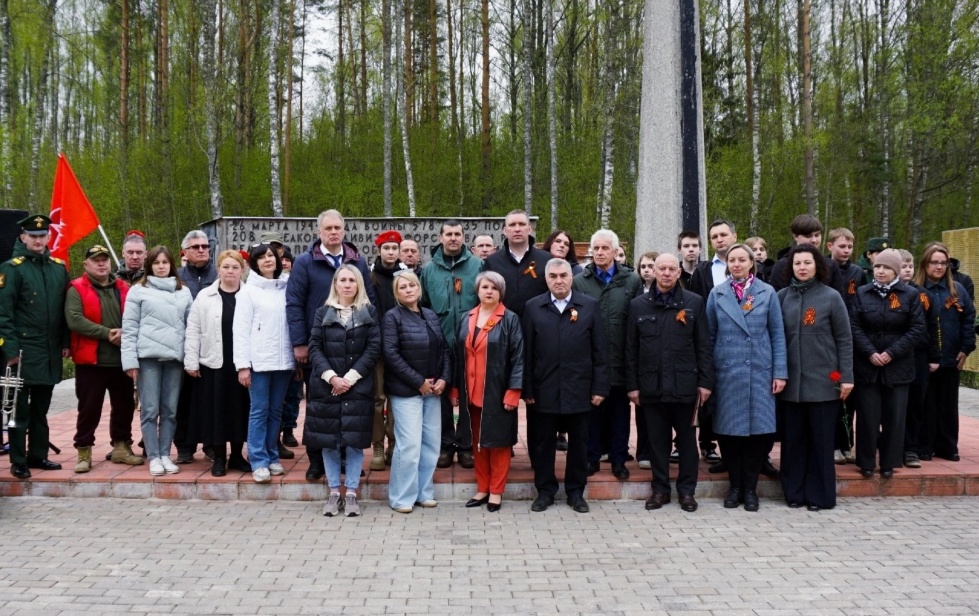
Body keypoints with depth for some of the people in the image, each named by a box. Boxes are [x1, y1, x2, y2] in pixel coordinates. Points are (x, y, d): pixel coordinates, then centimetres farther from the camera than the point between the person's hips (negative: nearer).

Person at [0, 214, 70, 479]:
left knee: (41, 407, 13)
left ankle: (38, 455, 22)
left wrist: (65, 342, 10)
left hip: (51, 352, 5)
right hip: (23, 352, -5)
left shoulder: (59, 267, 9)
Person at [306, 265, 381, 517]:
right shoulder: (323, 313, 9)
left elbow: (374, 348, -2)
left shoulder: (369, 312, 6)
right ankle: (333, 493, 12)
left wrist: (351, 376, -11)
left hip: (358, 387, -1)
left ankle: (351, 493, 7)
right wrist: (331, 377, -13)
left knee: (354, 441, -2)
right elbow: (314, 348, 1)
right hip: (326, 386, 1)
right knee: (328, 440, 3)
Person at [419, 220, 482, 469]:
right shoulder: (429, 269, 7)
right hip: (440, 344, 2)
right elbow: (422, 306, 10)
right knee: (442, 393, 8)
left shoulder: (477, 265, 0)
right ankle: (445, 444, 19)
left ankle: (466, 444, 15)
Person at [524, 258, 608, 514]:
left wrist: (600, 387, -3)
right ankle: (545, 491, 21)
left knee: (578, 443, 9)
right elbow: (527, 352, 2)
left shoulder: (590, 306, 3)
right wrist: (527, 389, -2)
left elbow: (600, 351, 1)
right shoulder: (533, 307, 4)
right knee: (543, 443, 8)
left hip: (579, 389, 0)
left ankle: (576, 492, 22)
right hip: (544, 390, 0)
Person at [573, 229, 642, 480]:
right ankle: (591, 457, 19)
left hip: (620, 361, 0)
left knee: (620, 411, 9)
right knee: (591, 410, 8)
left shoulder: (632, 280, 2)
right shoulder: (579, 281, 2)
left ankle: (618, 459, 20)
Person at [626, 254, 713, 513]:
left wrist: (705, 382, -4)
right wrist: (632, 385, 1)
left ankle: (687, 490, 20)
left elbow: (703, 346, 1)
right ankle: (660, 489, 20)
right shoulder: (638, 305, 4)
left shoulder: (694, 303, 2)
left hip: (684, 385, -1)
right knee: (657, 440, 9)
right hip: (651, 386, 1)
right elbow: (631, 349, 5)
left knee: (687, 439, 8)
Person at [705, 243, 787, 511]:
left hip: (759, 371, 0)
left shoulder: (767, 293, 5)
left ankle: (750, 488, 14)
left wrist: (780, 372, -3)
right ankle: (734, 485, 18)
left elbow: (778, 334, 4)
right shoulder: (716, 294, 7)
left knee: (758, 431, 0)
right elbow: (709, 336, 8)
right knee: (729, 432, 3)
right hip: (726, 372, 1)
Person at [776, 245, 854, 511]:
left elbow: (844, 339, 0)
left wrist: (846, 377, -4)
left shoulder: (831, 297, -1)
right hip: (791, 381, 2)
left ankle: (819, 495, 13)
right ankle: (794, 492, 17)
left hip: (823, 381, -2)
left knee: (821, 439, 4)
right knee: (793, 438, 7)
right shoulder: (782, 297, 5)